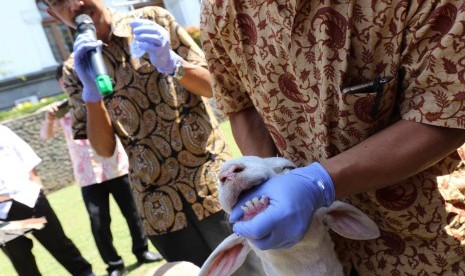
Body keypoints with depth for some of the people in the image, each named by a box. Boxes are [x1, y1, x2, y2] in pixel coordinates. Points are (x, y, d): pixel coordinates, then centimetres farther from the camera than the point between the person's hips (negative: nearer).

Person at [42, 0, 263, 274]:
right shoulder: (75, 70, 6)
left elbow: (214, 86, -1)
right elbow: (104, 148, 0)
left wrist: (170, 63, -19)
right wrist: (92, 92, -15)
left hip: (213, 183, -1)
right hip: (159, 203, 2)